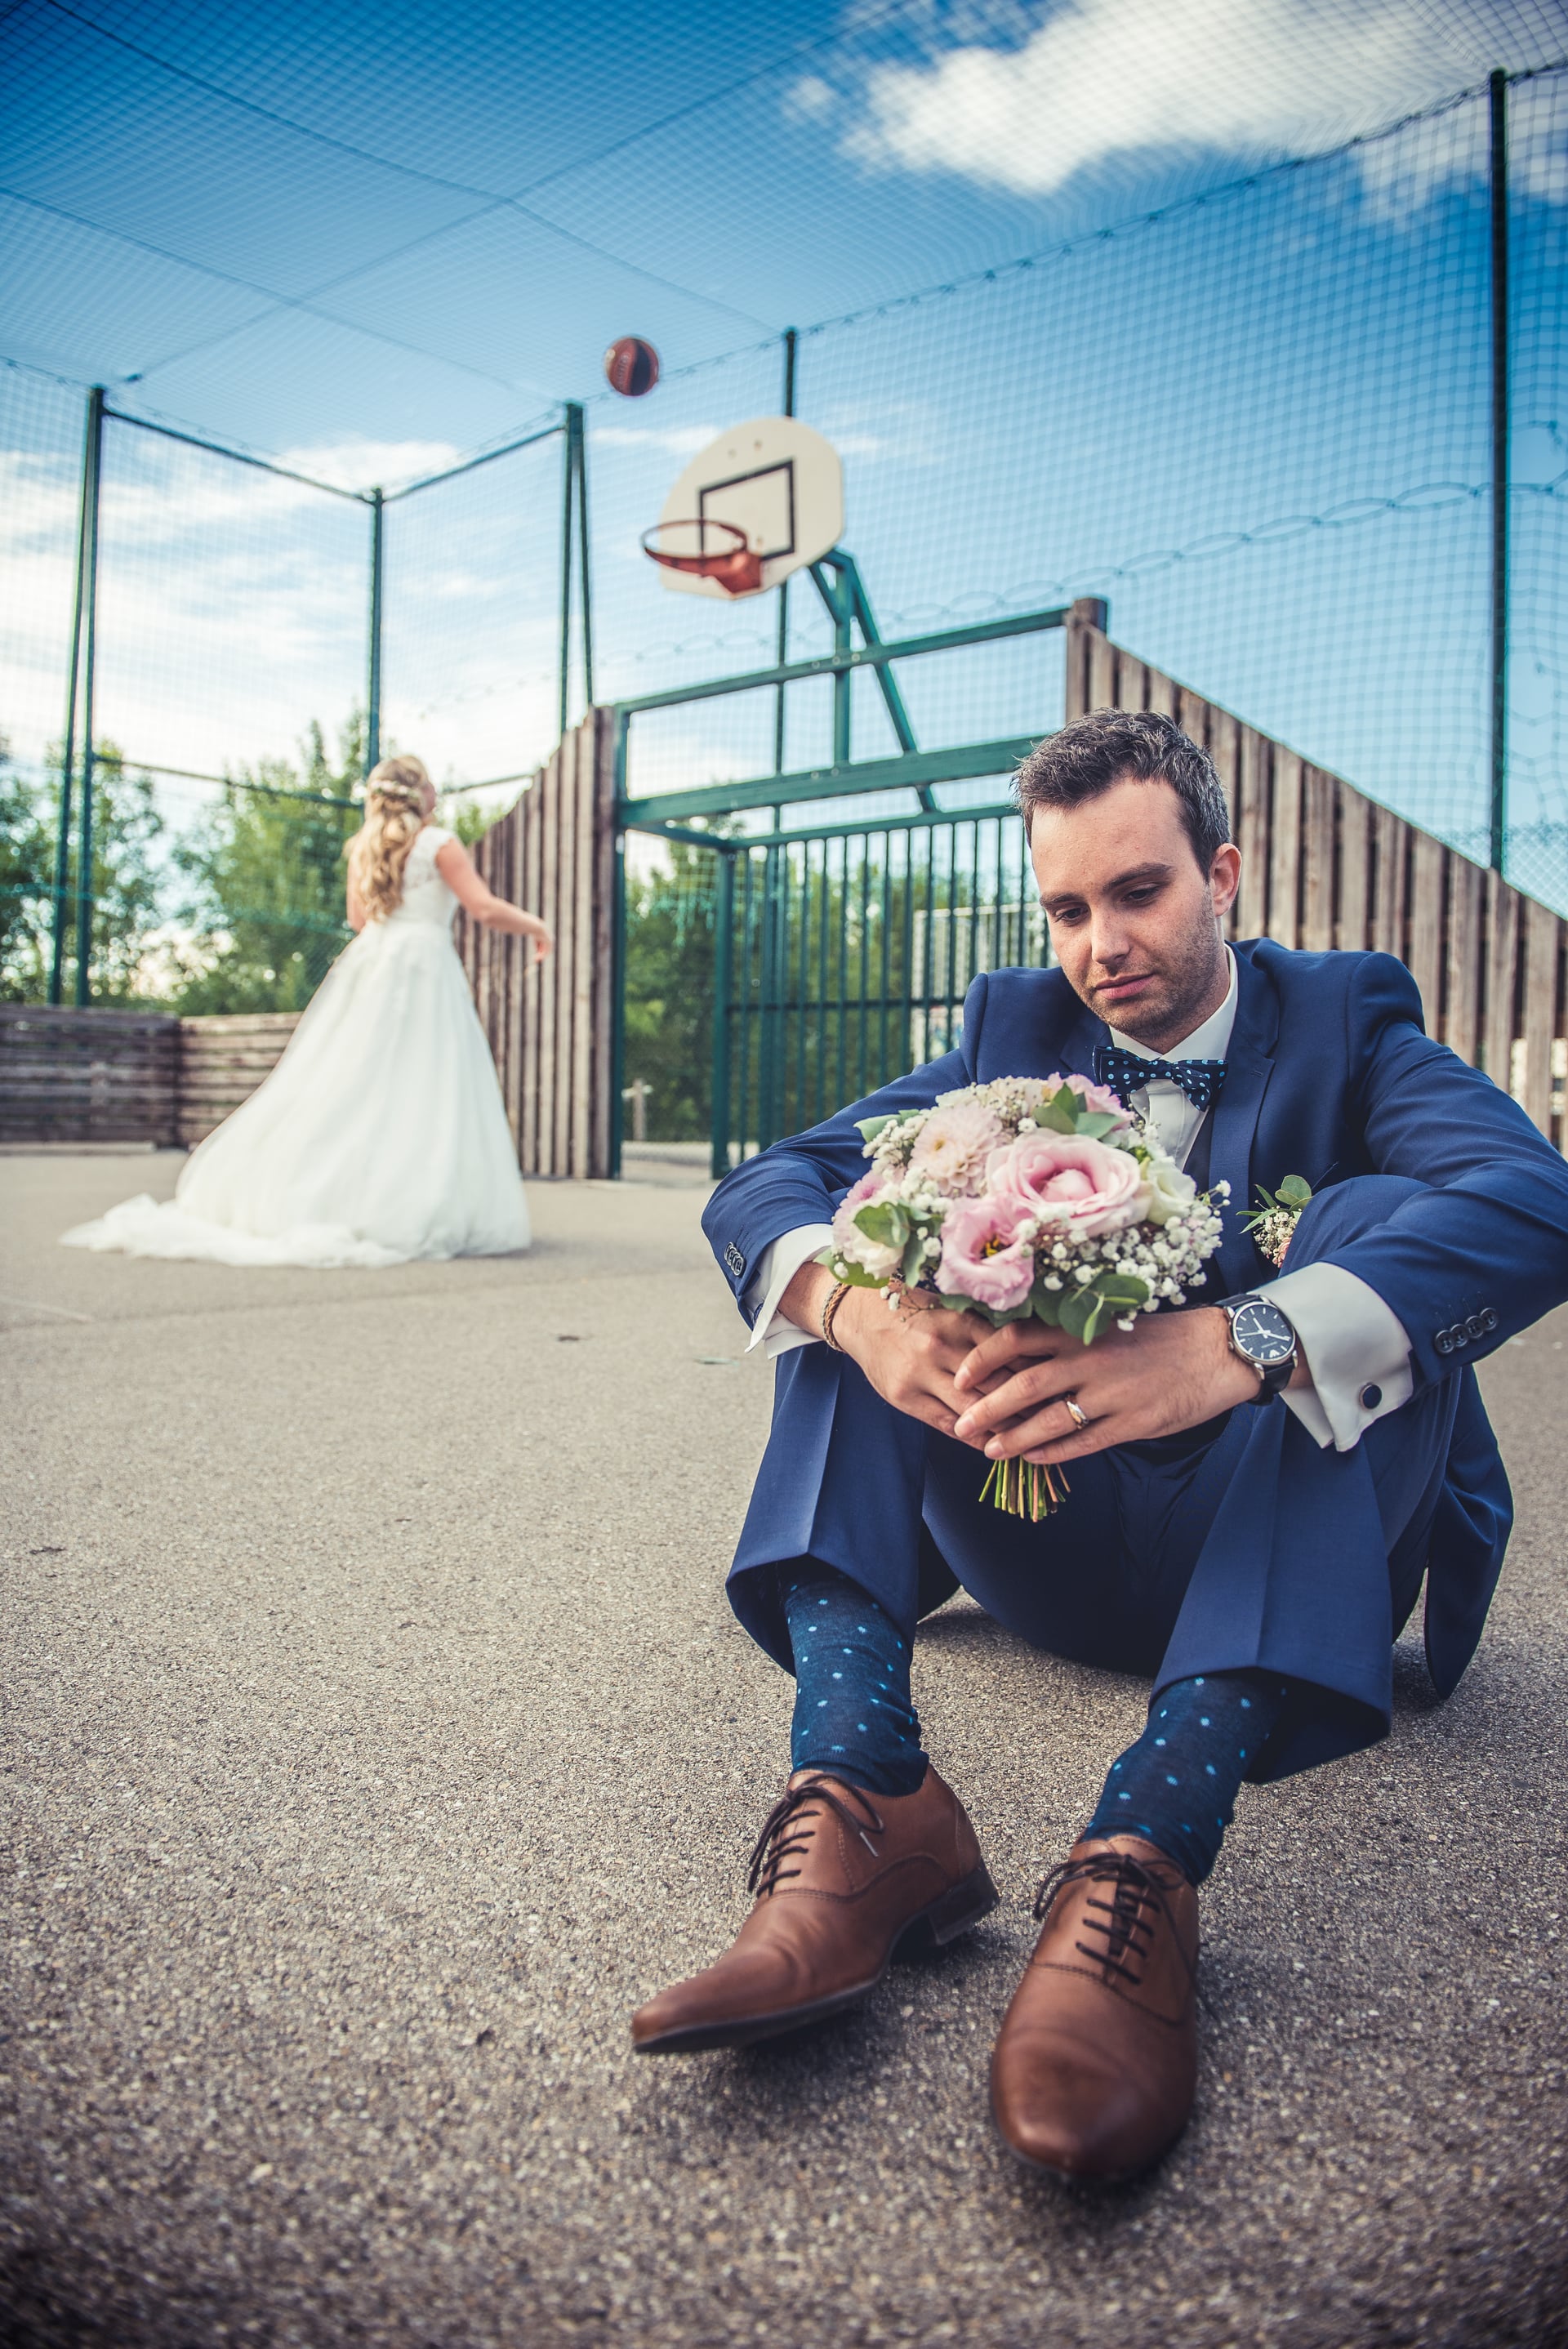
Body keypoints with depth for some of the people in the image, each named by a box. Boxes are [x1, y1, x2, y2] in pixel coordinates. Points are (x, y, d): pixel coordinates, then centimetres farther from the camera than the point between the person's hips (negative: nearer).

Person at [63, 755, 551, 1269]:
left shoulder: (364, 848, 15)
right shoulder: (439, 843, -4)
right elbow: (486, 908, -9)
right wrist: (536, 926, 6)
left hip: (367, 961, 6)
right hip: (420, 967, -6)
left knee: (342, 1085, 8)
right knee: (419, 1092, -6)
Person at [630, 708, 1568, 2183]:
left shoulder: (1346, 1020, -2)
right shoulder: (1016, 1028, 6)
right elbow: (757, 1191, -6)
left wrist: (1235, 1345, -41)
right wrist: (857, 1307, -31)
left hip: (1287, 1547, -2)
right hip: (1054, 1546, 3)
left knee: (1372, 1218, -26)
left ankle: (1149, 1848, -42)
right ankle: (864, 1802, -32)